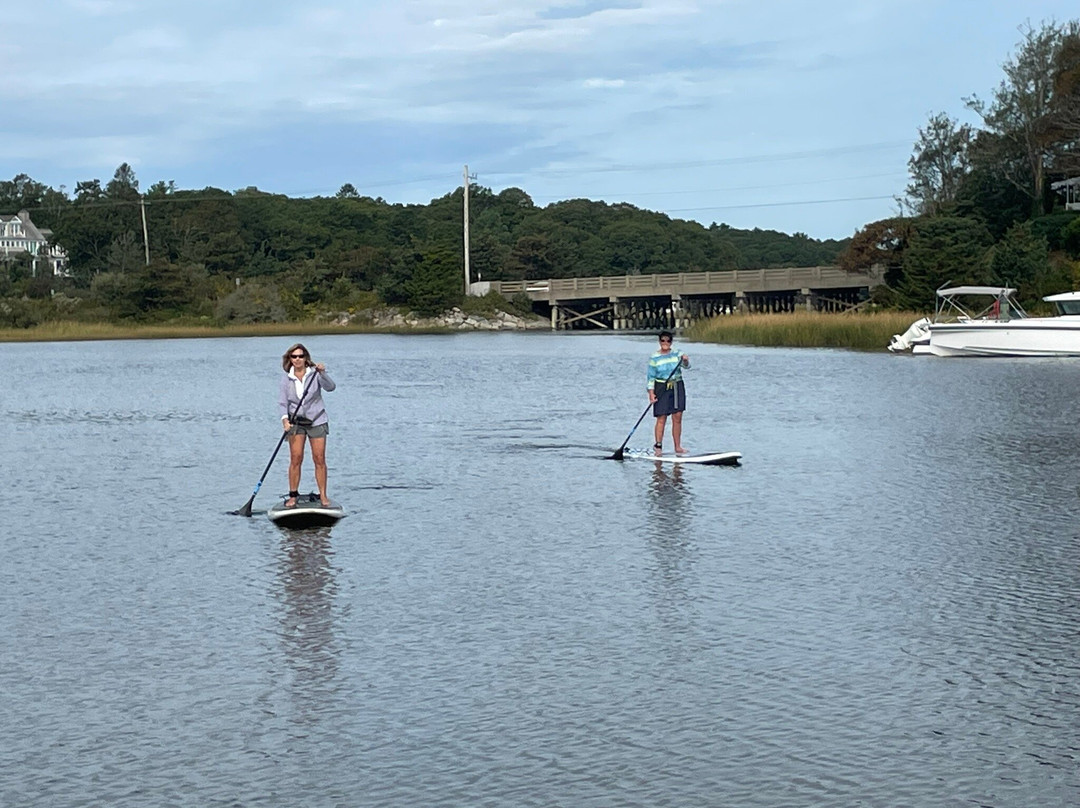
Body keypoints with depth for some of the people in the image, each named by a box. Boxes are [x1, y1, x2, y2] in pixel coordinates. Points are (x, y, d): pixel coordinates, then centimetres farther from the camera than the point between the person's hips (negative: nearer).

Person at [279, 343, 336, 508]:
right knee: (296, 458, -5)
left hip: (316, 420, -1)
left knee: (319, 459, -3)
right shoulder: (286, 378, 1)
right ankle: (293, 495, 1)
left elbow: (330, 387, -20)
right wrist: (285, 419, -17)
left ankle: (323, 495, 4)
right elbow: (282, 402, -1)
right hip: (296, 421, 1)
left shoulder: (314, 373, -6)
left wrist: (322, 373, -36)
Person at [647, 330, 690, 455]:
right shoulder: (654, 358, -1)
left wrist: (685, 360, -32)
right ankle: (658, 445, 0)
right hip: (661, 388, -2)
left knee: (677, 418, 2)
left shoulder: (677, 354, 4)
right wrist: (651, 393, -10)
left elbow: (686, 366, -10)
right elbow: (651, 377, -1)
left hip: (677, 387, 2)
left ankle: (678, 447, 7)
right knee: (661, 419, -5)